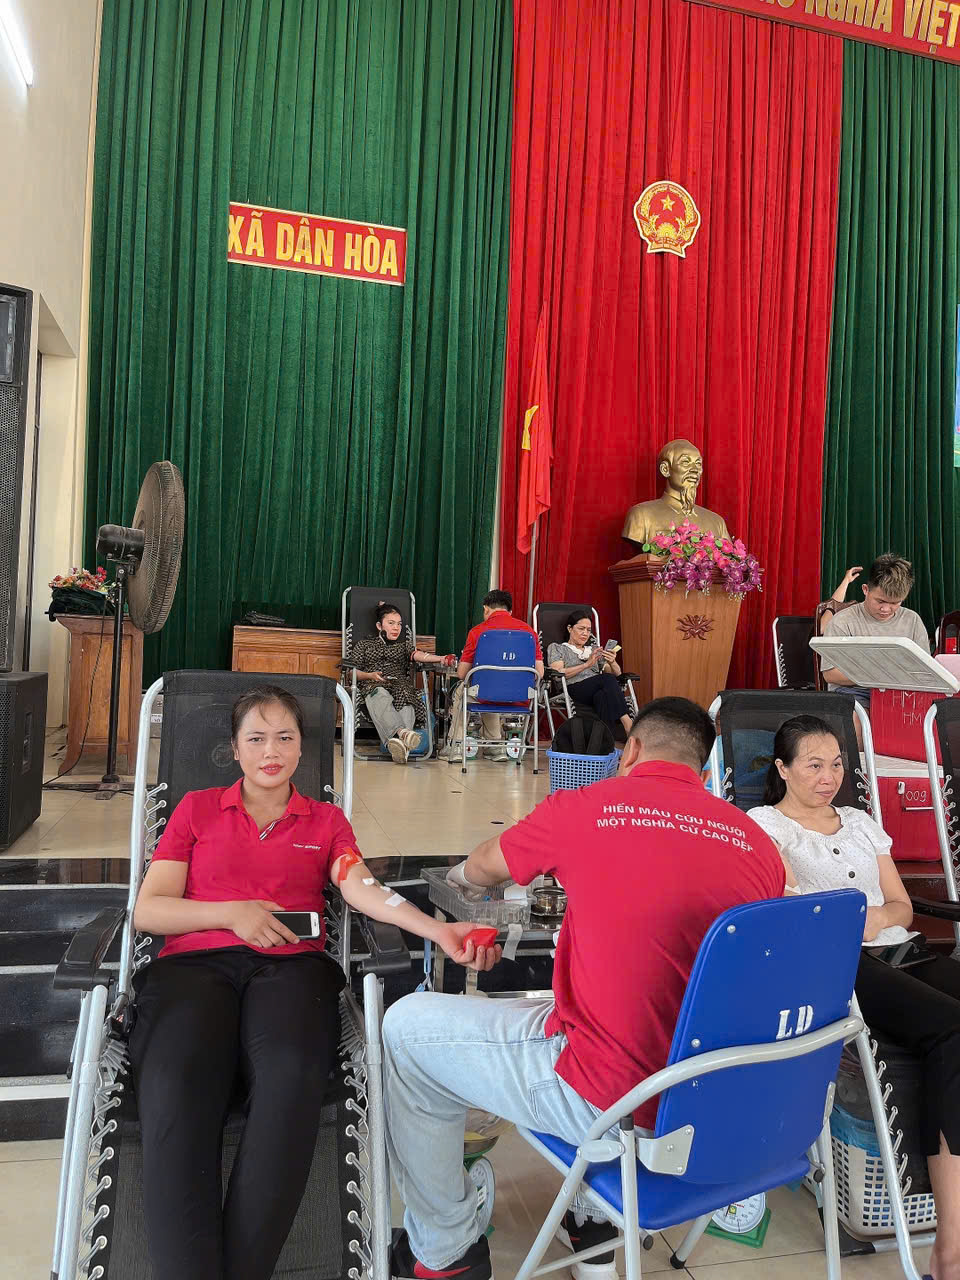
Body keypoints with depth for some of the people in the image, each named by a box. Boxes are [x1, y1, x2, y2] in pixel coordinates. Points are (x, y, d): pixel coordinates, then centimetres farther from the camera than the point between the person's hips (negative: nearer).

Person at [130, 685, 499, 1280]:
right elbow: (147, 909, 14)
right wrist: (232, 913, -4)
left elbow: (365, 888, 4)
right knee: (178, 1086, -35)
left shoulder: (327, 821, 23)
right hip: (194, 963, 0)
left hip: (291, 965, 0)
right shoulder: (196, 809, 22)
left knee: (293, 1074, -35)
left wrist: (440, 931, -16)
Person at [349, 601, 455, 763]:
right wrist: (369, 675, -6)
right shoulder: (365, 643, 25)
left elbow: (417, 654, 5)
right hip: (373, 685, -1)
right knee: (381, 697, -39)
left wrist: (441, 658, -17)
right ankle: (403, 732, -63)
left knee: (405, 701, -36)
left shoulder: (404, 643, 28)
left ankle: (400, 741, -62)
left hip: (401, 684, 1)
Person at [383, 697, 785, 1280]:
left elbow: (480, 869, 11)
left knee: (407, 1025, 13)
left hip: (611, 1102, -6)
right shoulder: (760, 845, 0)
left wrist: (460, 874, 37)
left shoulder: (583, 808, -9)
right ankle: (594, 1219, 39)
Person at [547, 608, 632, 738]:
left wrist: (612, 663, 0)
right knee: (608, 679, -35)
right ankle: (627, 723, -49)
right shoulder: (556, 648, 21)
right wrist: (586, 665, -9)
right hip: (574, 689, -4)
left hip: (599, 690, 4)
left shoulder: (594, 649, 34)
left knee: (602, 696, -37)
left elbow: (616, 674, 25)